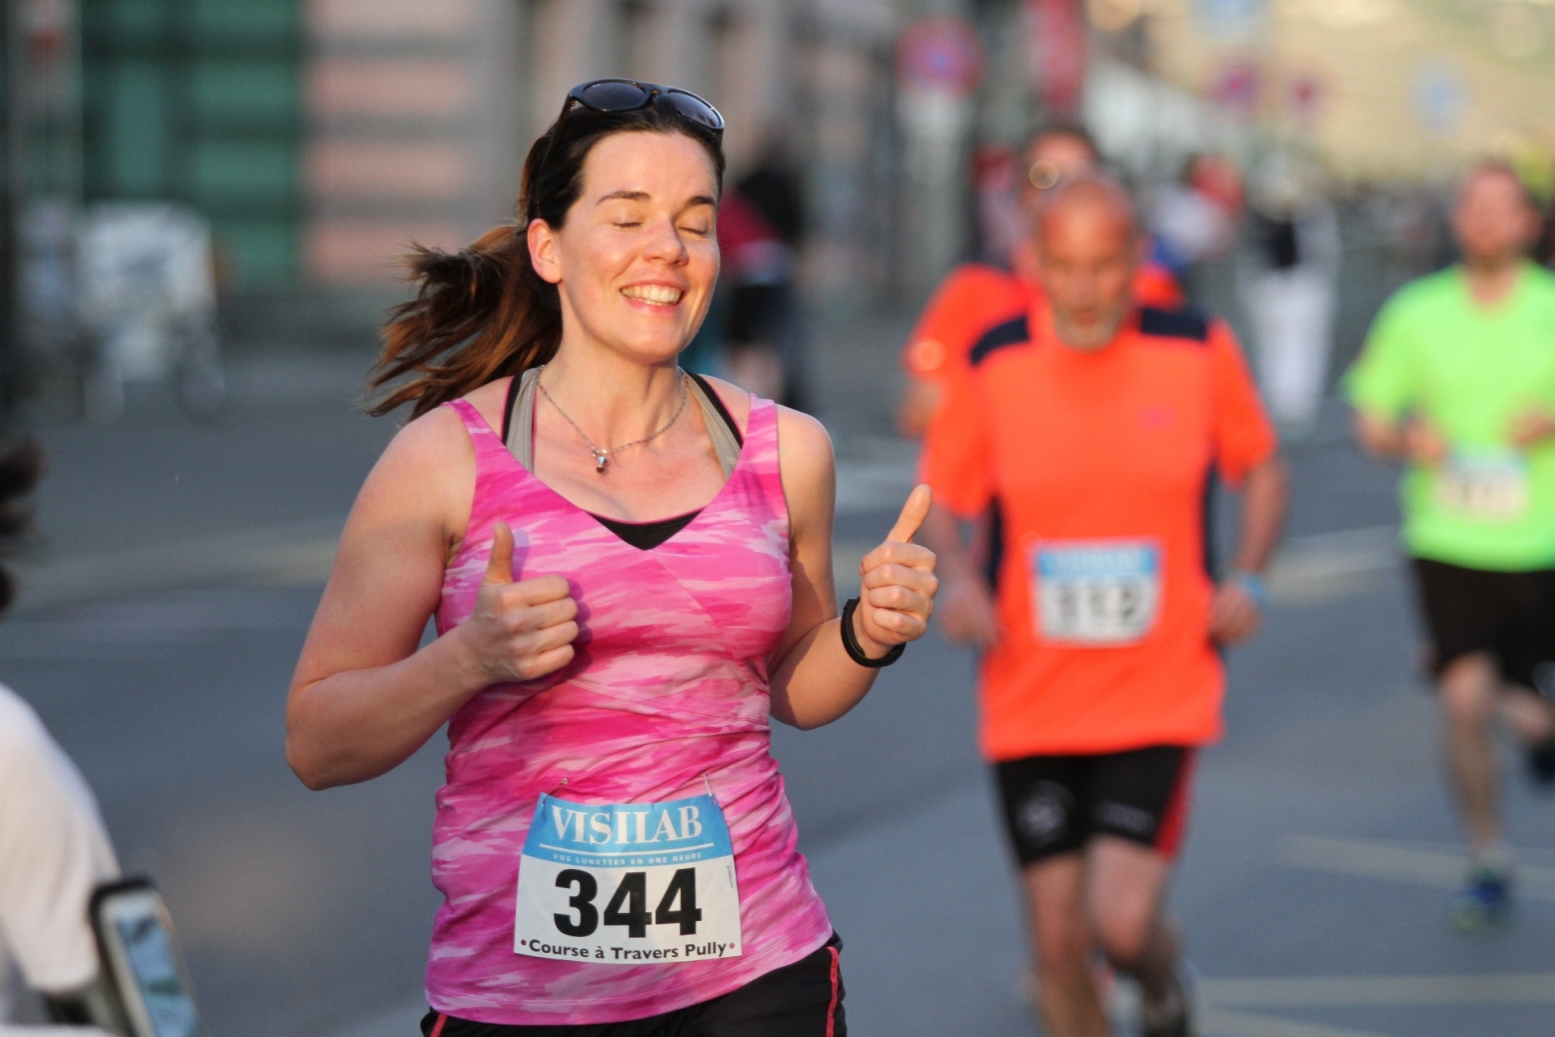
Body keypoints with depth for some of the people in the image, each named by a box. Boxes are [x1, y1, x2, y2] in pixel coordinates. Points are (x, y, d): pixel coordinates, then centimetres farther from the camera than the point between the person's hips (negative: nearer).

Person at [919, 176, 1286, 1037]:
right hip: (1031, 699, 1)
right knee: (1059, 940, 3)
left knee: (1122, 923, -12)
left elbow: (1260, 469, 11)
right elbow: (941, 498, 6)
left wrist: (1247, 579, -5)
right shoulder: (995, 364, -6)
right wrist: (957, 576, -15)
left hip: (1160, 696, -1)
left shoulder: (1199, 351, -5)